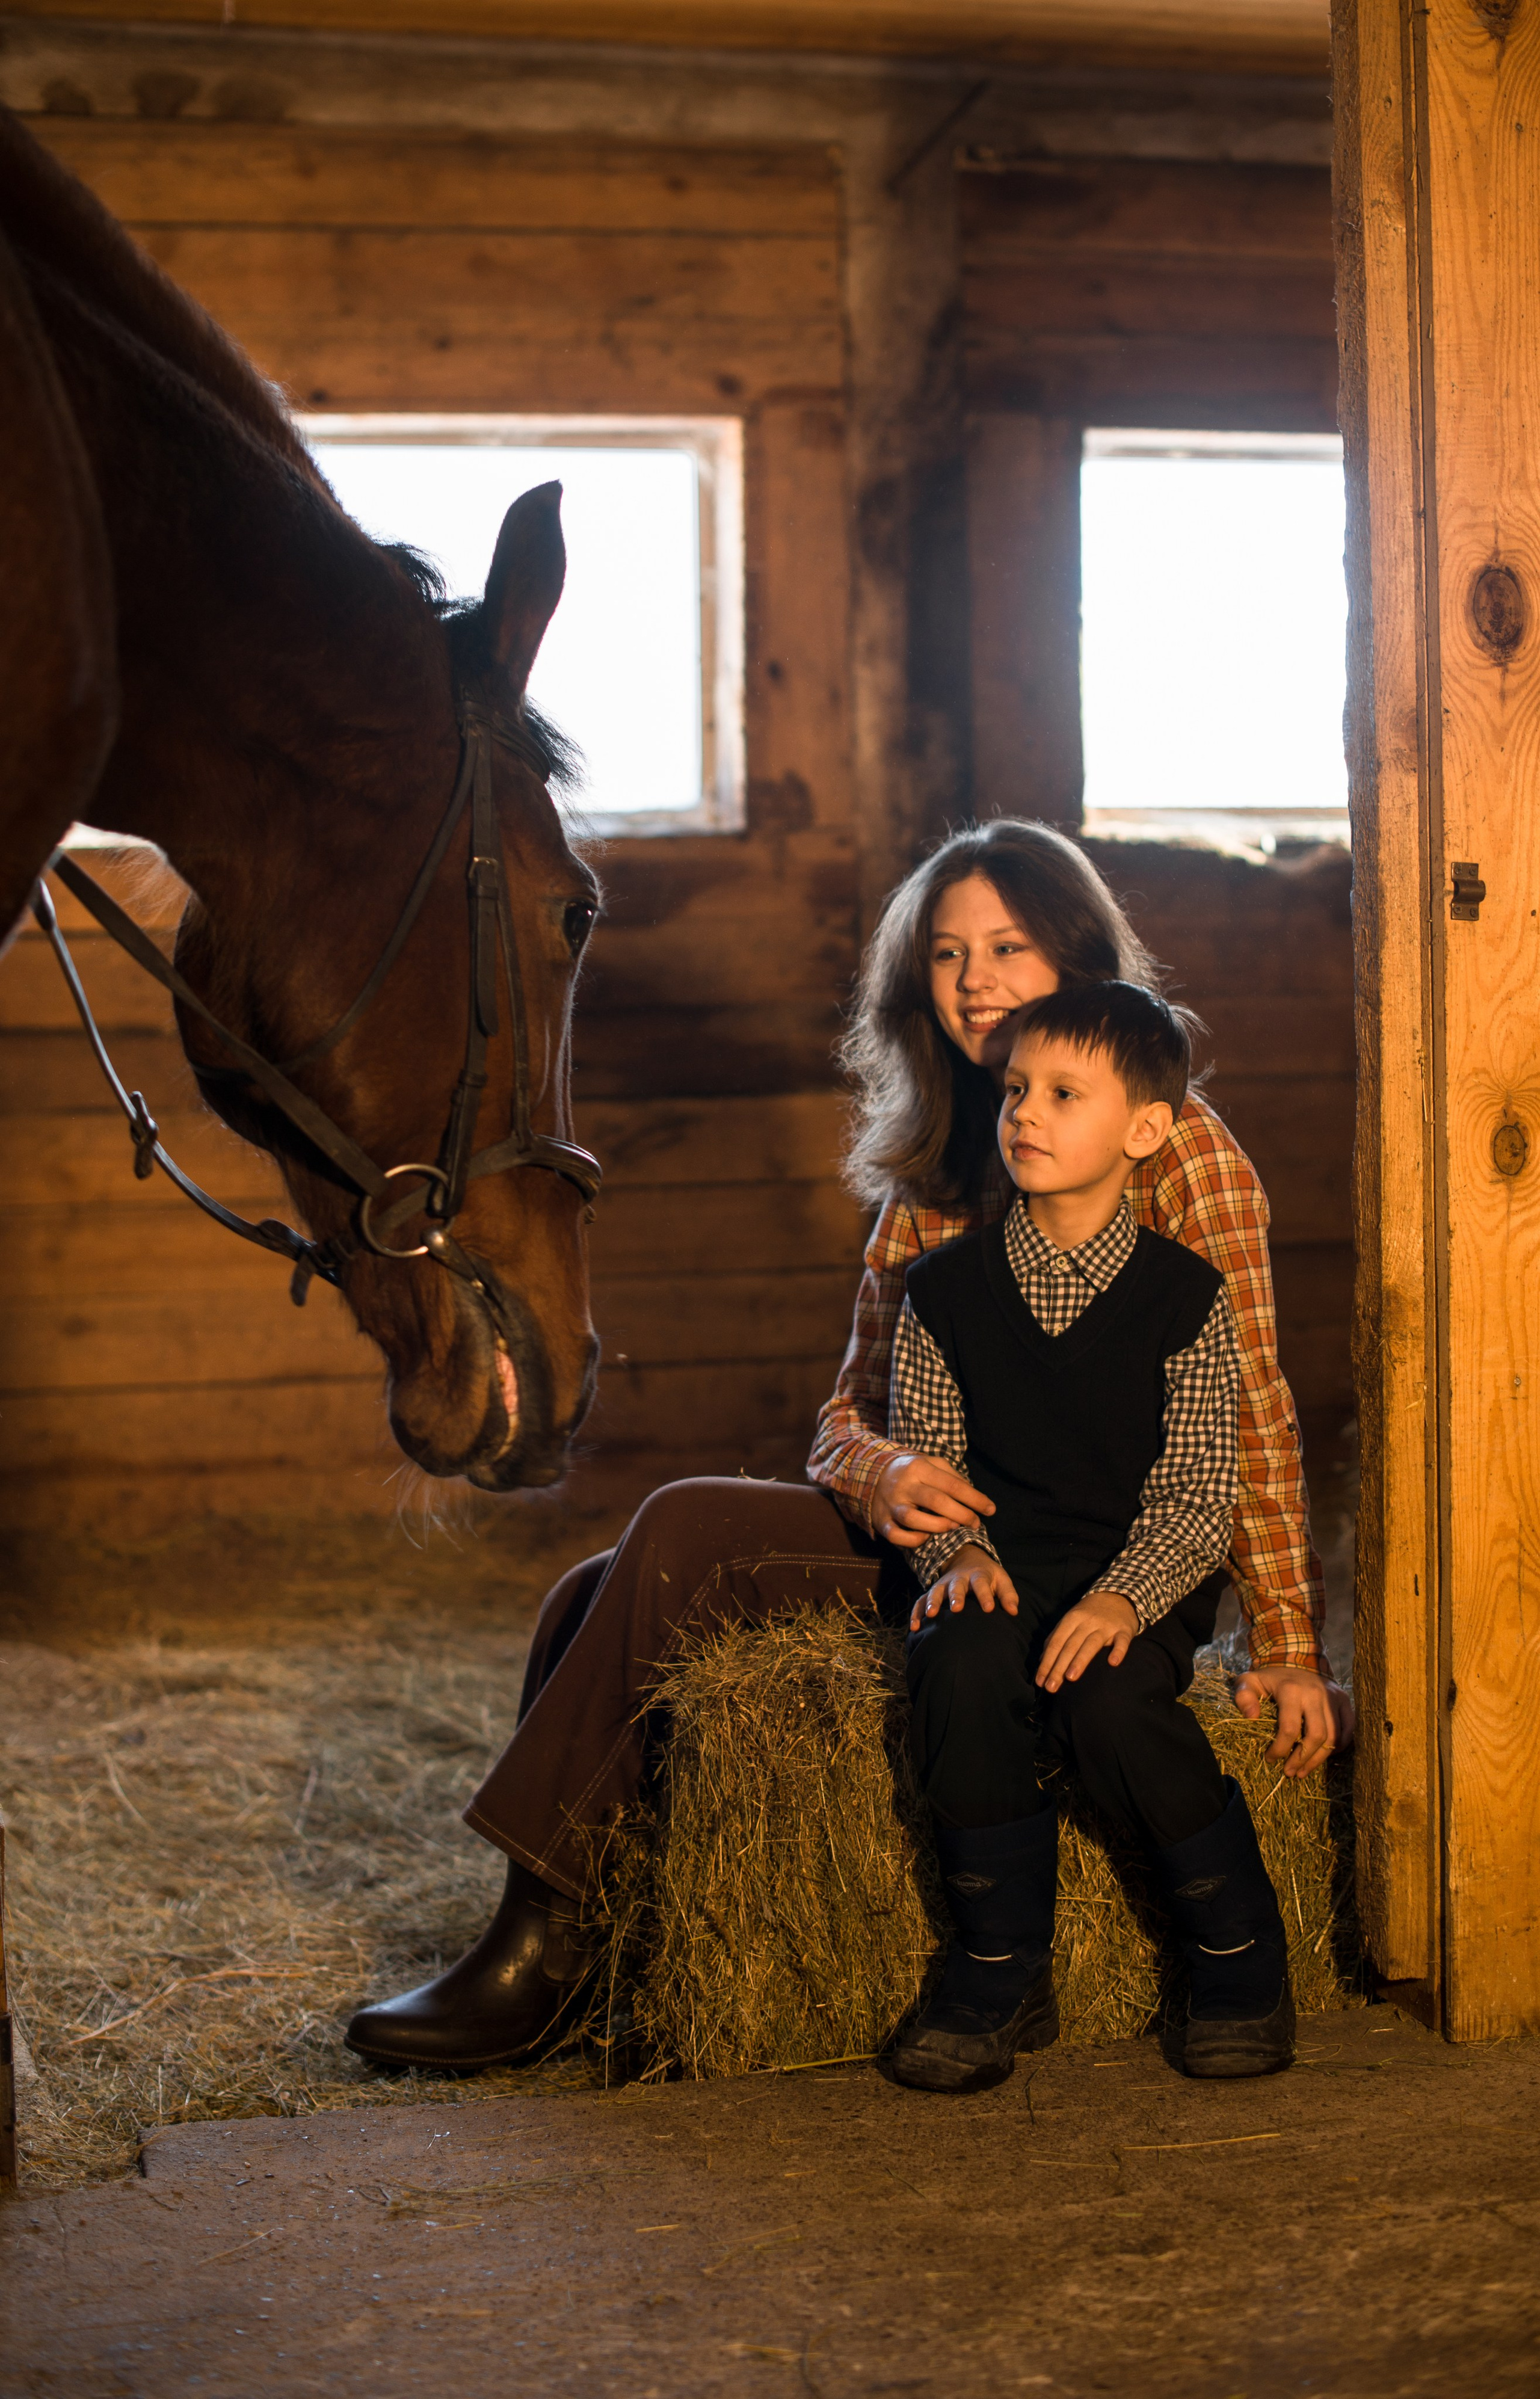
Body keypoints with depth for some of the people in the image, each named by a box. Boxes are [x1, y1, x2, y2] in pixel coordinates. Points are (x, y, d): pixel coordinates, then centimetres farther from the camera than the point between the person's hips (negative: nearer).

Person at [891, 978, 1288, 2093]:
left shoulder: (1185, 1294, -1)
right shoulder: (947, 1288, 5)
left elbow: (1198, 1494, -4)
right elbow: (927, 1458, 8)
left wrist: (1125, 1596, -21)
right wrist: (959, 1554, -13)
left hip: (1142, 1573, -2)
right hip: (999, 1568, 2)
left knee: (1110, 1698, -31)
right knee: (964, 1667, -31)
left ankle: (1239, 1954, -5)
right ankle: (1001, 1974, -13)